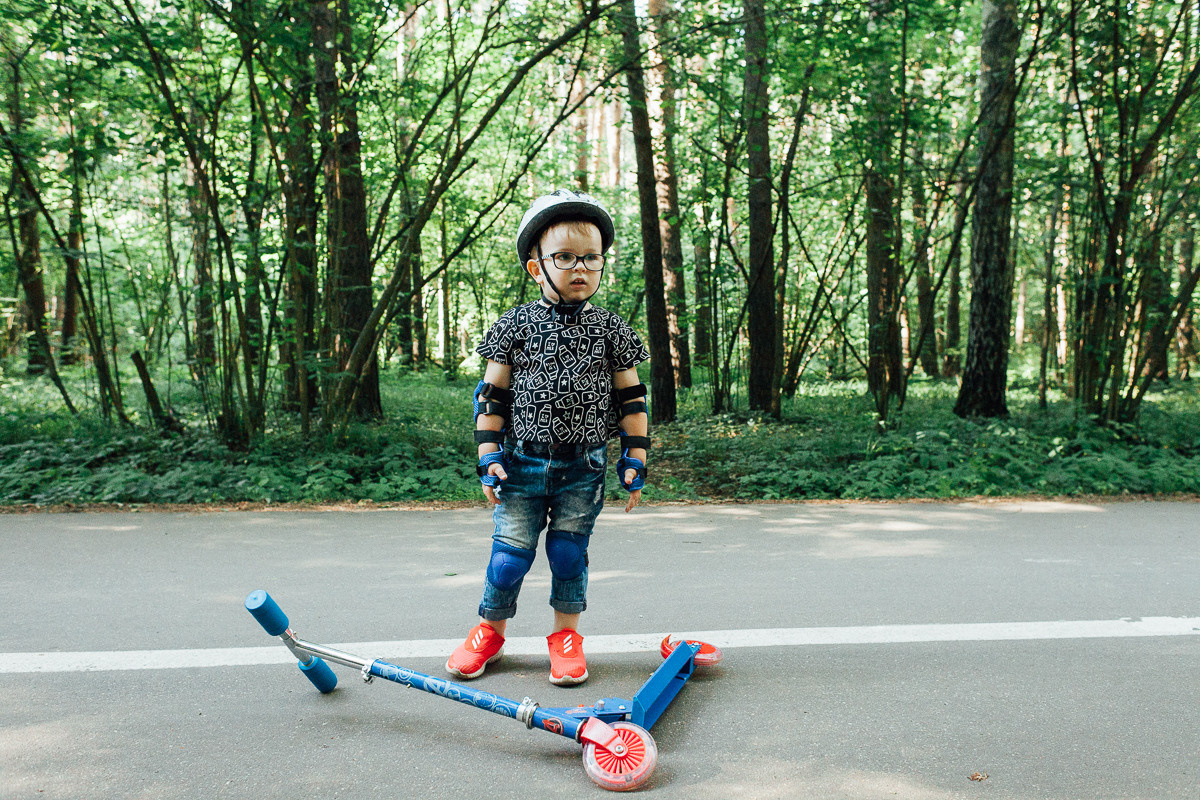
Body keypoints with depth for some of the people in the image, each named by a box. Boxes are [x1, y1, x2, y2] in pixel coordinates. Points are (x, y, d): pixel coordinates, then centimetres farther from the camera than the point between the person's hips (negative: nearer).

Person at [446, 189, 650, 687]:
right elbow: (493, 395, 2)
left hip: (584, 466, 1)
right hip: (522, 463, 0)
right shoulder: (515, 325, -1)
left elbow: (632, 398, 6)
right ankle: (490, 629, 26)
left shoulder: (610, 329, 2)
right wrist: (488, 458, -3)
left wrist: (635, 460, 2)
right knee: (511, 551, 3)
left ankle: (566, 635, 26)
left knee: (569, 552, 7)